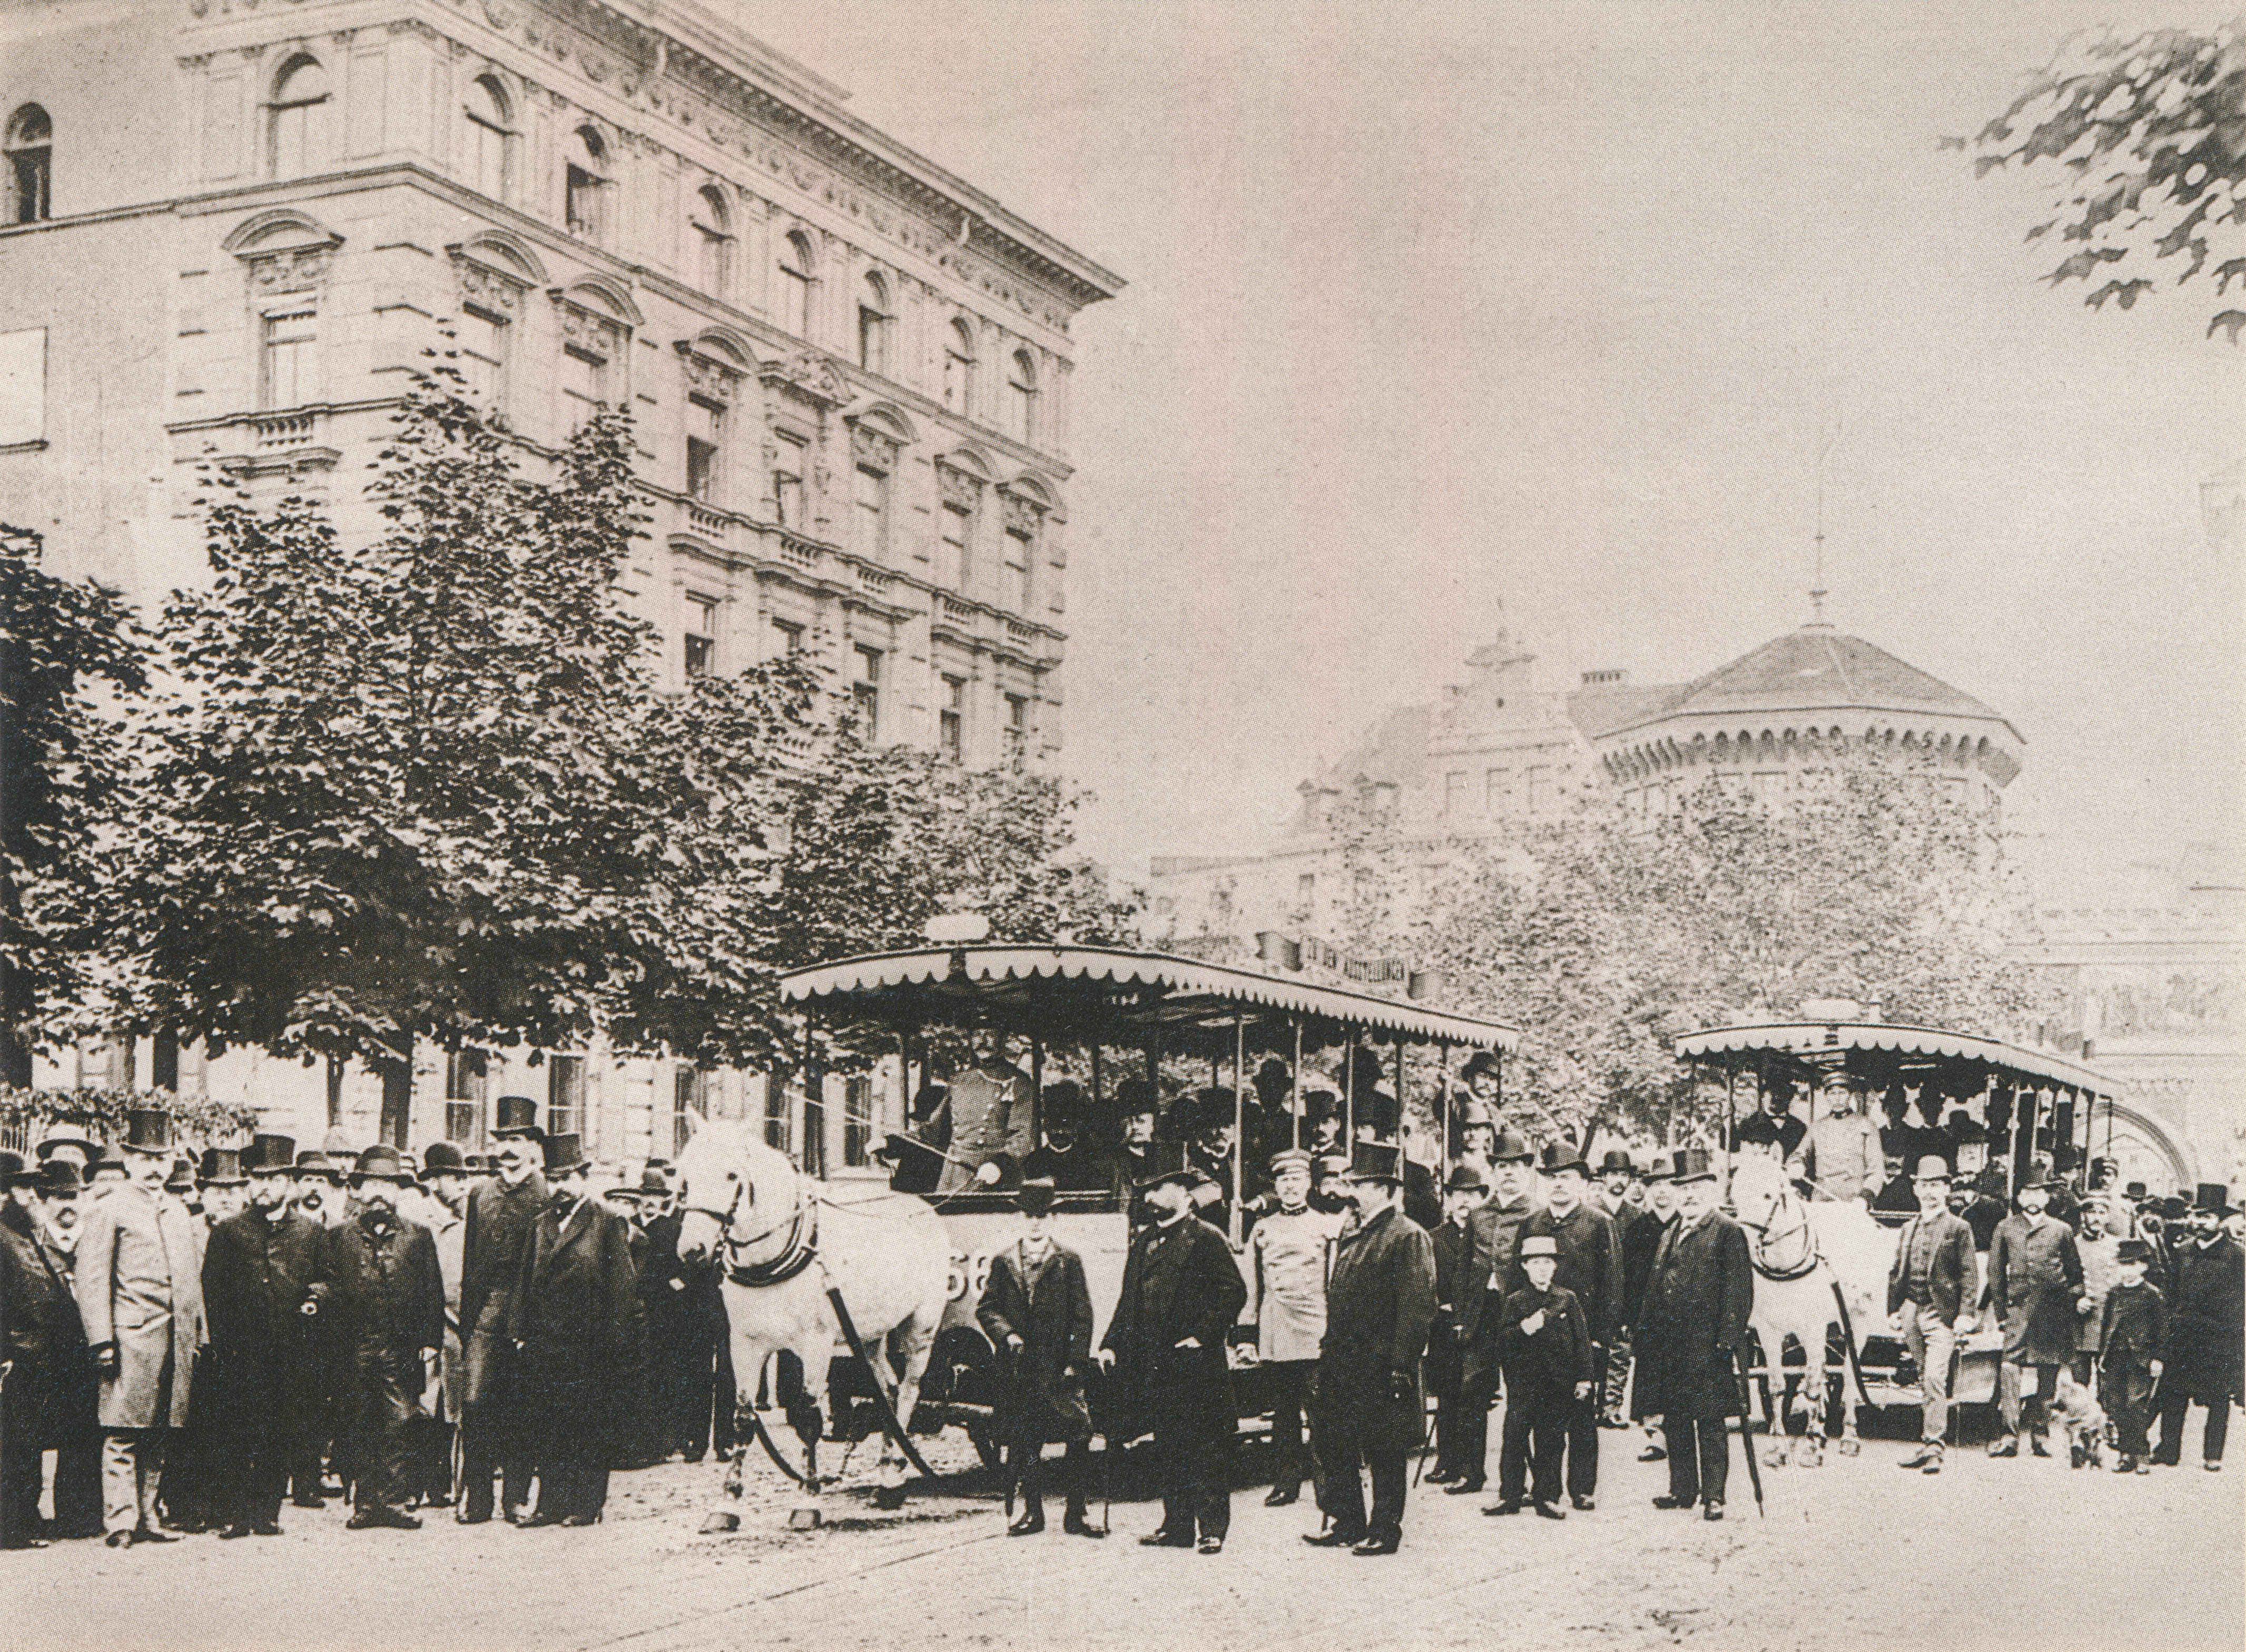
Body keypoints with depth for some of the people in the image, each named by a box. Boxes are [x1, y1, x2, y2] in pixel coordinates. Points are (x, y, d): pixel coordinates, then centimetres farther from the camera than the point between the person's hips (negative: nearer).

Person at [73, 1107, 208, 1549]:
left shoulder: (180, 1213, 19)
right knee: (123, 1436, -6)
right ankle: (120, 1522, -4)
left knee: (157, 1437, 10)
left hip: (176, 1342, 6)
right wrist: (102, 1340, -14)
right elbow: (92, 1278, -7)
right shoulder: (109, 1210, -2)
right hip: (131, 1339, -6)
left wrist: (199, 1337, 17)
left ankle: (146, 1516, 16)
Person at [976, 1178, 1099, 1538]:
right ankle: (1032, 1511, 17)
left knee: (1078, 1437, -7)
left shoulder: (1069, 1262, 5)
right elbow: (986, 1308, 6)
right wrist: (1007, 1335, -12)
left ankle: (1076, 1513, 2)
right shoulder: (1003, 1262, 11)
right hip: (1019, 1368, 2)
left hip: (1059, 1368, -2)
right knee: (1023, 1441, 6)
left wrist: (1076, 1361, -7)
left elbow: (1082, 1316, 2)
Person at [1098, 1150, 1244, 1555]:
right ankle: (1177, 1526, 16)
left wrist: (1203, 1336, -15)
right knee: (1169, 1450, 10)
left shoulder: (1206, 1238, -5)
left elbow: (1234, 1292, -10)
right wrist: (1112, 1344, 10)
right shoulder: (1143, 1241, 17)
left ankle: (1213, 1529, 1)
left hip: (1195, 1366, -7)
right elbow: (1129, 1299, 20)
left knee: (1205, 1452, -3)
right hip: (1157, 1365, 7)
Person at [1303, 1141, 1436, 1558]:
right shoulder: (1351, 1235, 14)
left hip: (1380, 1365, -8)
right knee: (1332, 1444, 12)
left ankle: (1384, 1531, 13)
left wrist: (1401, 1366, -19)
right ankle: (1347, 1525, 23)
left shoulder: (1409, 1237, -11)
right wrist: (1328, 1348, 15)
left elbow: (1417, 1306, -16)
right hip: (1342, 1363, 8)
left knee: (1384, 1452, 2)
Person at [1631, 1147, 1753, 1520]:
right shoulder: (1670, 1237, 19)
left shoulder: (1728, 1232, -4)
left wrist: (1728, 1339, -16)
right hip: (1667, 1347, 7)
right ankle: (1683, 1489, 23)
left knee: (1711, 1424, -4)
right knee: (1674, 1421, 12)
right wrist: (1643, 1336, 14)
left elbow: (1739, 1291, -10)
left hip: (1706, 1346, -7)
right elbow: (1653, 1290, 21)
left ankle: (1713, 1497, 0)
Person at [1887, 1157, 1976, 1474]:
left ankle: (1933, 1447, -13)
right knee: (1924, 1381, 10)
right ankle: (1927, 1444, 16)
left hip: (1941, 1314, -5)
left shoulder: (1959, 1229, 1)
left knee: (1935, 1379, -13)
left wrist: (1965, 1314, -12)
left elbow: (1967, 1275, -4)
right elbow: (1896, 1273, 18)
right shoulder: (1908, 1229, 17)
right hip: (1912, 1311, 5)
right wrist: (1894, 1310, 11)